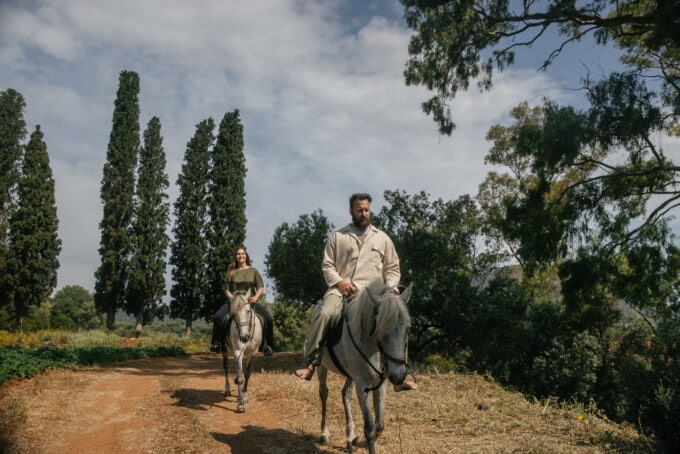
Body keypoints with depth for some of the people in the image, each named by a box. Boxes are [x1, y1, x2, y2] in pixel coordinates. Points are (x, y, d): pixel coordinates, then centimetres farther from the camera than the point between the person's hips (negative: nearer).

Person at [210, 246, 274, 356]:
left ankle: (266, 344, -5)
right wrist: (231, 297, -11)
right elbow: (226, 289, 10)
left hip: (250, 301, 0)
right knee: (217, 317, -26)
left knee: (268, 319, -23)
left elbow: (260, 287, 5)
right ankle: (217, 343, -8)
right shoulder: (231, 272, 12)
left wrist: (256, 297, -15)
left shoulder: (253, 271, 11)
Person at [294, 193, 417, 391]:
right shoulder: (338, 236, 11)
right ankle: (311, 364, -24)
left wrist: (390, 287, -2)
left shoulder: (382, 238, 16)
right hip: (341, 289, -1)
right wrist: (339, 282, -10)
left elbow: (393, 269, 18)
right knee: (324, 313, -31)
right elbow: (327, 265, 8)